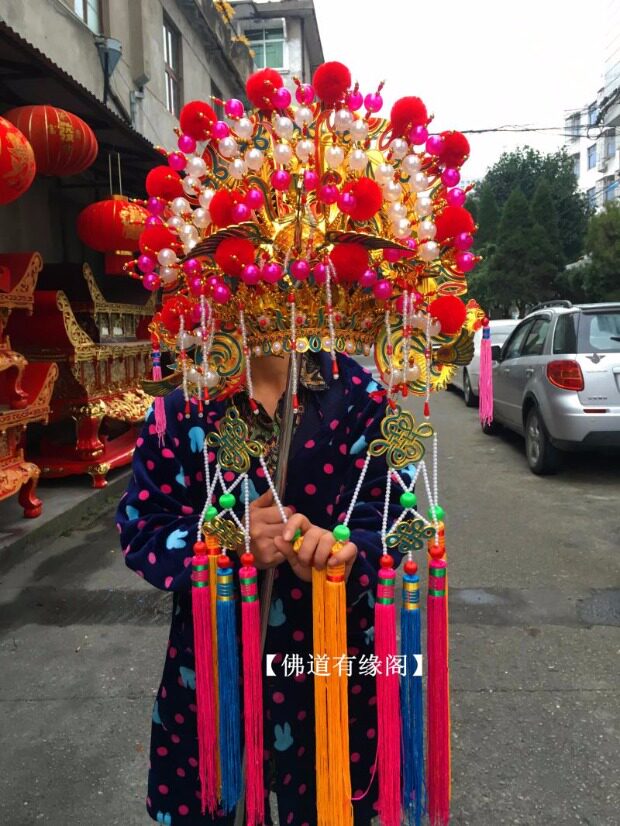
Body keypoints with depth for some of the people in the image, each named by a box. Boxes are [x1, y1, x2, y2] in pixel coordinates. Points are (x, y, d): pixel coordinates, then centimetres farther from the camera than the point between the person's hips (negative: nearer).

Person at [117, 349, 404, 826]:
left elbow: (384, 512, -10)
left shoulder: (356, 393, -7)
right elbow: (141, 528, -7)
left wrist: (345, 550, -33)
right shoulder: (183, 399, -6)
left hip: (333, 654, 0)